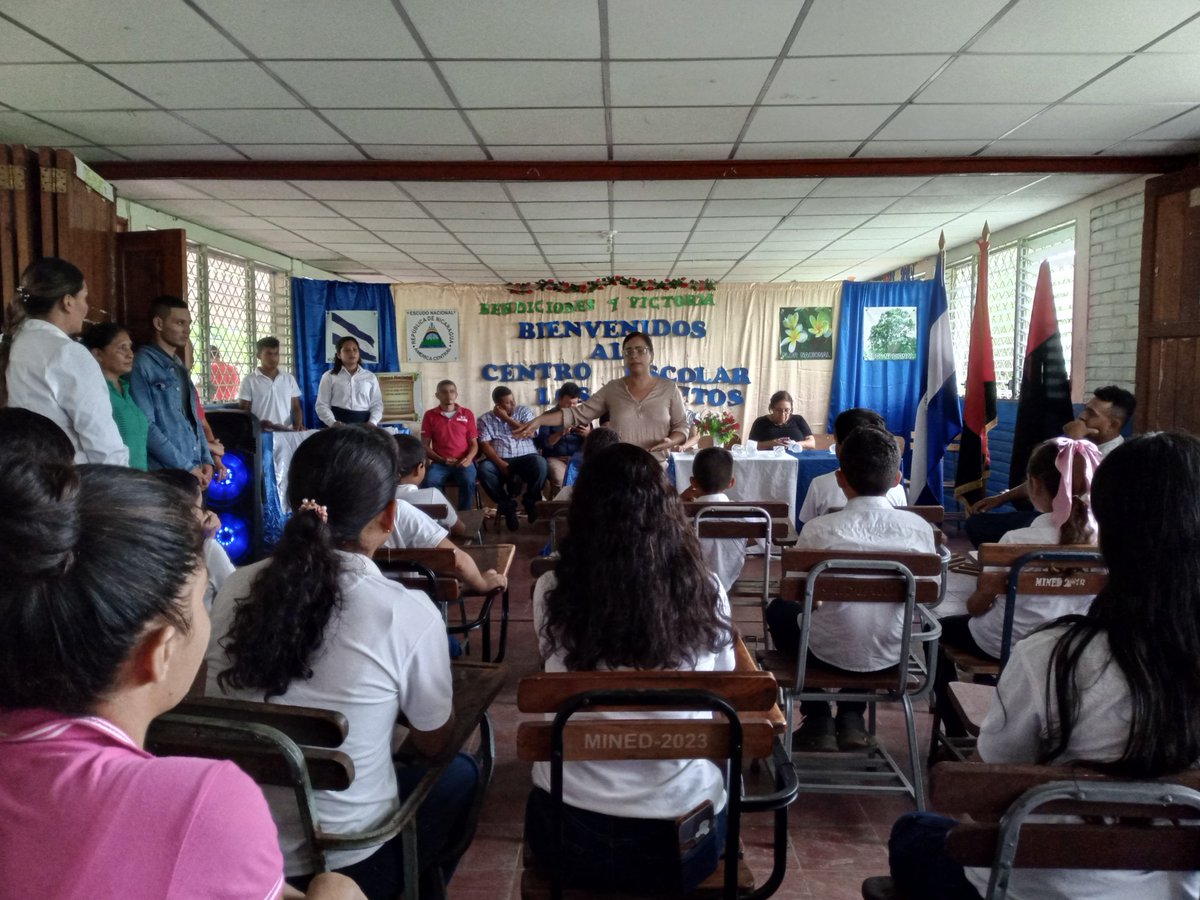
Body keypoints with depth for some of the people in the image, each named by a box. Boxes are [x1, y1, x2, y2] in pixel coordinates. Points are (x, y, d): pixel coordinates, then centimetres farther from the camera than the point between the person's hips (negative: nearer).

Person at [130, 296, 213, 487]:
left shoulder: (180, 367, 17)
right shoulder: (143, 364, -9)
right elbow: (145, 426, -15)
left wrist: (206, 460, 7)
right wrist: (185, 467, -13)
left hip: (195, 471, 7)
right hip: (165, 474, -7)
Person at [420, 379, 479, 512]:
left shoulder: (467, 414, 9)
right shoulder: (430, 415, 8)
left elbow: (474, 443, 10)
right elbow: (425, 445, 7)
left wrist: (469, 458, -12)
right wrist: (441, 460, -9)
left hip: (463, 462, 0)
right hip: (439, 463, 0)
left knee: (468, 481, -32)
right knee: (428, 481, -31)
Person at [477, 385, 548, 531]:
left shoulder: (525, 411, 10)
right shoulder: (485, 419, 8)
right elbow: (485, 445, -2)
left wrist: (506, 418, -6)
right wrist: (500, 463, -17)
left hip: (525, 457, 0)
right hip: (500, 460, 0)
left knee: (540, 464, -33)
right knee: (484, 469, -32)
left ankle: (530, 502, -10)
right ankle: (507, 505, -14)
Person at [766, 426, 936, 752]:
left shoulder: (819, 530, -20)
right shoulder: (919, 527, -13)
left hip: (830, 653, -3)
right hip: (889, 655, 3)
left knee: (779, 608, 27)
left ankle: (819, 722, 25)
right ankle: (851, 720, 30)